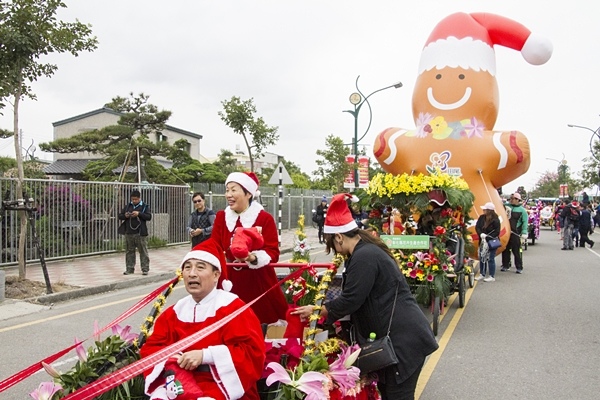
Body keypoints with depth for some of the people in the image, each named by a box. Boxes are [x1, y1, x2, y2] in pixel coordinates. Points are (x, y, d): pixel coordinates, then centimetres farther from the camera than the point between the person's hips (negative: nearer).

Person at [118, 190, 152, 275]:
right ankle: (129, 269, 17)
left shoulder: (145, 206, 1)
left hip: (141, 233, -4)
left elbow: (149, 217, -8)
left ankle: (145, 269, 3)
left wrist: (139, 214, -18)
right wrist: (125, 216, -9)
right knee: (129, 252, 9)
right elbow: (120, 216, 13)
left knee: (143, 252, -1)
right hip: (129, 233, 4)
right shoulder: (127, 206, 11)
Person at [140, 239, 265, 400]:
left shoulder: (232, 307, -6)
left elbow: (253, 351, -14)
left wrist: (204, 355, -20)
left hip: (224, 386, -4)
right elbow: (151, 348, 13)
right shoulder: (174, 311, 10)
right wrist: (170, 357, -11)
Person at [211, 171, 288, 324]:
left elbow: (273, 253, -14)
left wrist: (253, 258, -31)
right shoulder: (221, 217, 4)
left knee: (264, 319, -1)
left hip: (258, 282, -3)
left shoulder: (265, 218, -9)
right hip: (230, 282, 3)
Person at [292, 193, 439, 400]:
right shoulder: (366, 251, 12)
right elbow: (354, 297, 20)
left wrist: (316, 310, -5)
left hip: (404, 339, -10)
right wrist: (324, 310, 21)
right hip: (397, 336, 10)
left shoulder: (364, 256, -20)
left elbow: (350, 299, -19)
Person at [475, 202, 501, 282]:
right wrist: (481, 234, -18)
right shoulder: (481, 217, 2)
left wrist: (487, 237, -22)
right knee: (482, 258, 11)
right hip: (482, 241, 6)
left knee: (490, 259, -1)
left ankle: (492, 276, 9)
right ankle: (482, 274, 23)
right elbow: (477, 227, 1)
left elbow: (497, 232, -16)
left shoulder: (495, 220, -15)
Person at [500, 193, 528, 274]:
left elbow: (525, 222, -4)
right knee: (505, 250, 9)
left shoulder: (522, 210, 0)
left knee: (516, 250, -3)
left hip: (515, 233, -4)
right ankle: (505, 265, 19)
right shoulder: (506, 206, 11)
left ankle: (519, 267, 5)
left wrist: (524, 233, -13)